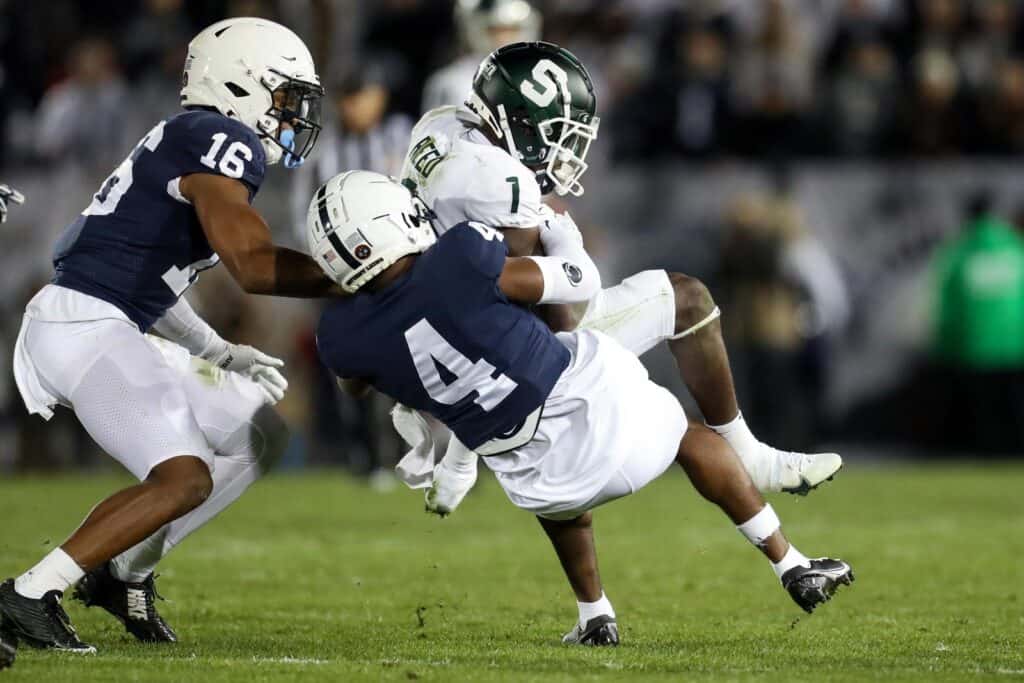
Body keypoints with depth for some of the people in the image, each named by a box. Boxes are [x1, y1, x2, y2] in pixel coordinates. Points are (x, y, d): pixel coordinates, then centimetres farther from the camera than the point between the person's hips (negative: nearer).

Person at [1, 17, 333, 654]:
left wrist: (215, 352, 25)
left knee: (259, 437, 15)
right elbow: (254, 265, -21)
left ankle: (125, 574, 20)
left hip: (109, 331, 11)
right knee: (185, 478, -20)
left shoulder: (186, 141, 19)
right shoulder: (221, 141, -12)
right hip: (84, 324, -11)